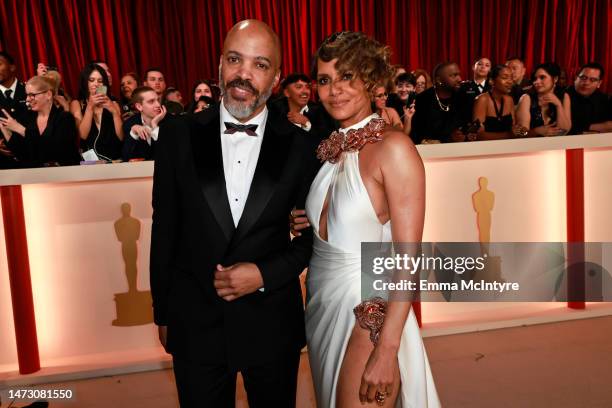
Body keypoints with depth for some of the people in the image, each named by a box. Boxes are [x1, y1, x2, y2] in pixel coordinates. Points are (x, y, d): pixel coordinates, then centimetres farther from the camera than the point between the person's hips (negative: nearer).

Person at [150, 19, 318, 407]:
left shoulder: (300, 145, -7)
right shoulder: (178, 135, -5)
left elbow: (312, 232, 1)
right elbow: (165, 229, 1)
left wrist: (265, 274, -14)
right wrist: (163, 313, 5)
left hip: (272, 322, 0)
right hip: (195, 323, 1)